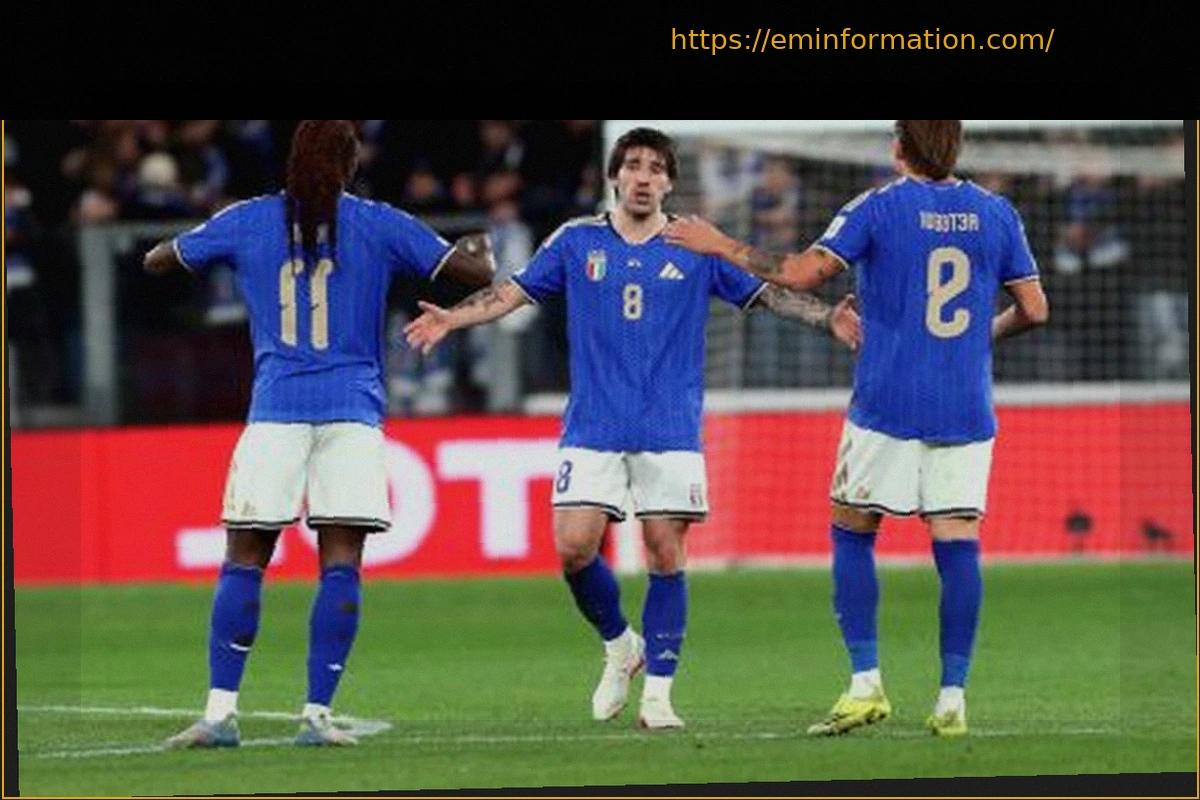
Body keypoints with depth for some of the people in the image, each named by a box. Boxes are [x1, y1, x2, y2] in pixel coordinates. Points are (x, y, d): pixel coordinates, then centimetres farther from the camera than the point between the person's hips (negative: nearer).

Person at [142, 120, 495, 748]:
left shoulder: (246, 222, 8)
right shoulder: (379, 225, 5)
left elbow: (156, 261, 20)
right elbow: (475, 274, 9)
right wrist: (479, 249, 31)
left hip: (275, 410, 1)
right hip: (352, 411, -1)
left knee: (244, 560, 3)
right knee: (341, 565, -1)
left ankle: (221, 711, -5)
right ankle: (317, 715, -7)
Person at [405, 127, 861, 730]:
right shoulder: (576, 242, 7)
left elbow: (766, 292, 6)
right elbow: (514, 292, 8)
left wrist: (828, 318, -8)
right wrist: (451, 318, -6)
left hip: (670, 430, -1)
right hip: (592, 427, 1)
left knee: (666, 555, -5)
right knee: (573, 548, -9)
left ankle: (657, 693, 2)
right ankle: (620, 646, 18)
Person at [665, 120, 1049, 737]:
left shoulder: (879, 207, -5)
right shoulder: (997, 213, 6)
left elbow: (802, 274, -12)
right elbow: (1034, 309, 9)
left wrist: (722, 247, 0)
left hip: (888, 406, -3)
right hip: (966, 410, 3)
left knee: (852, 532, 11)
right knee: (957, 543, 1)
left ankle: (865, 685, 3)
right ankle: (952, 698, -4)